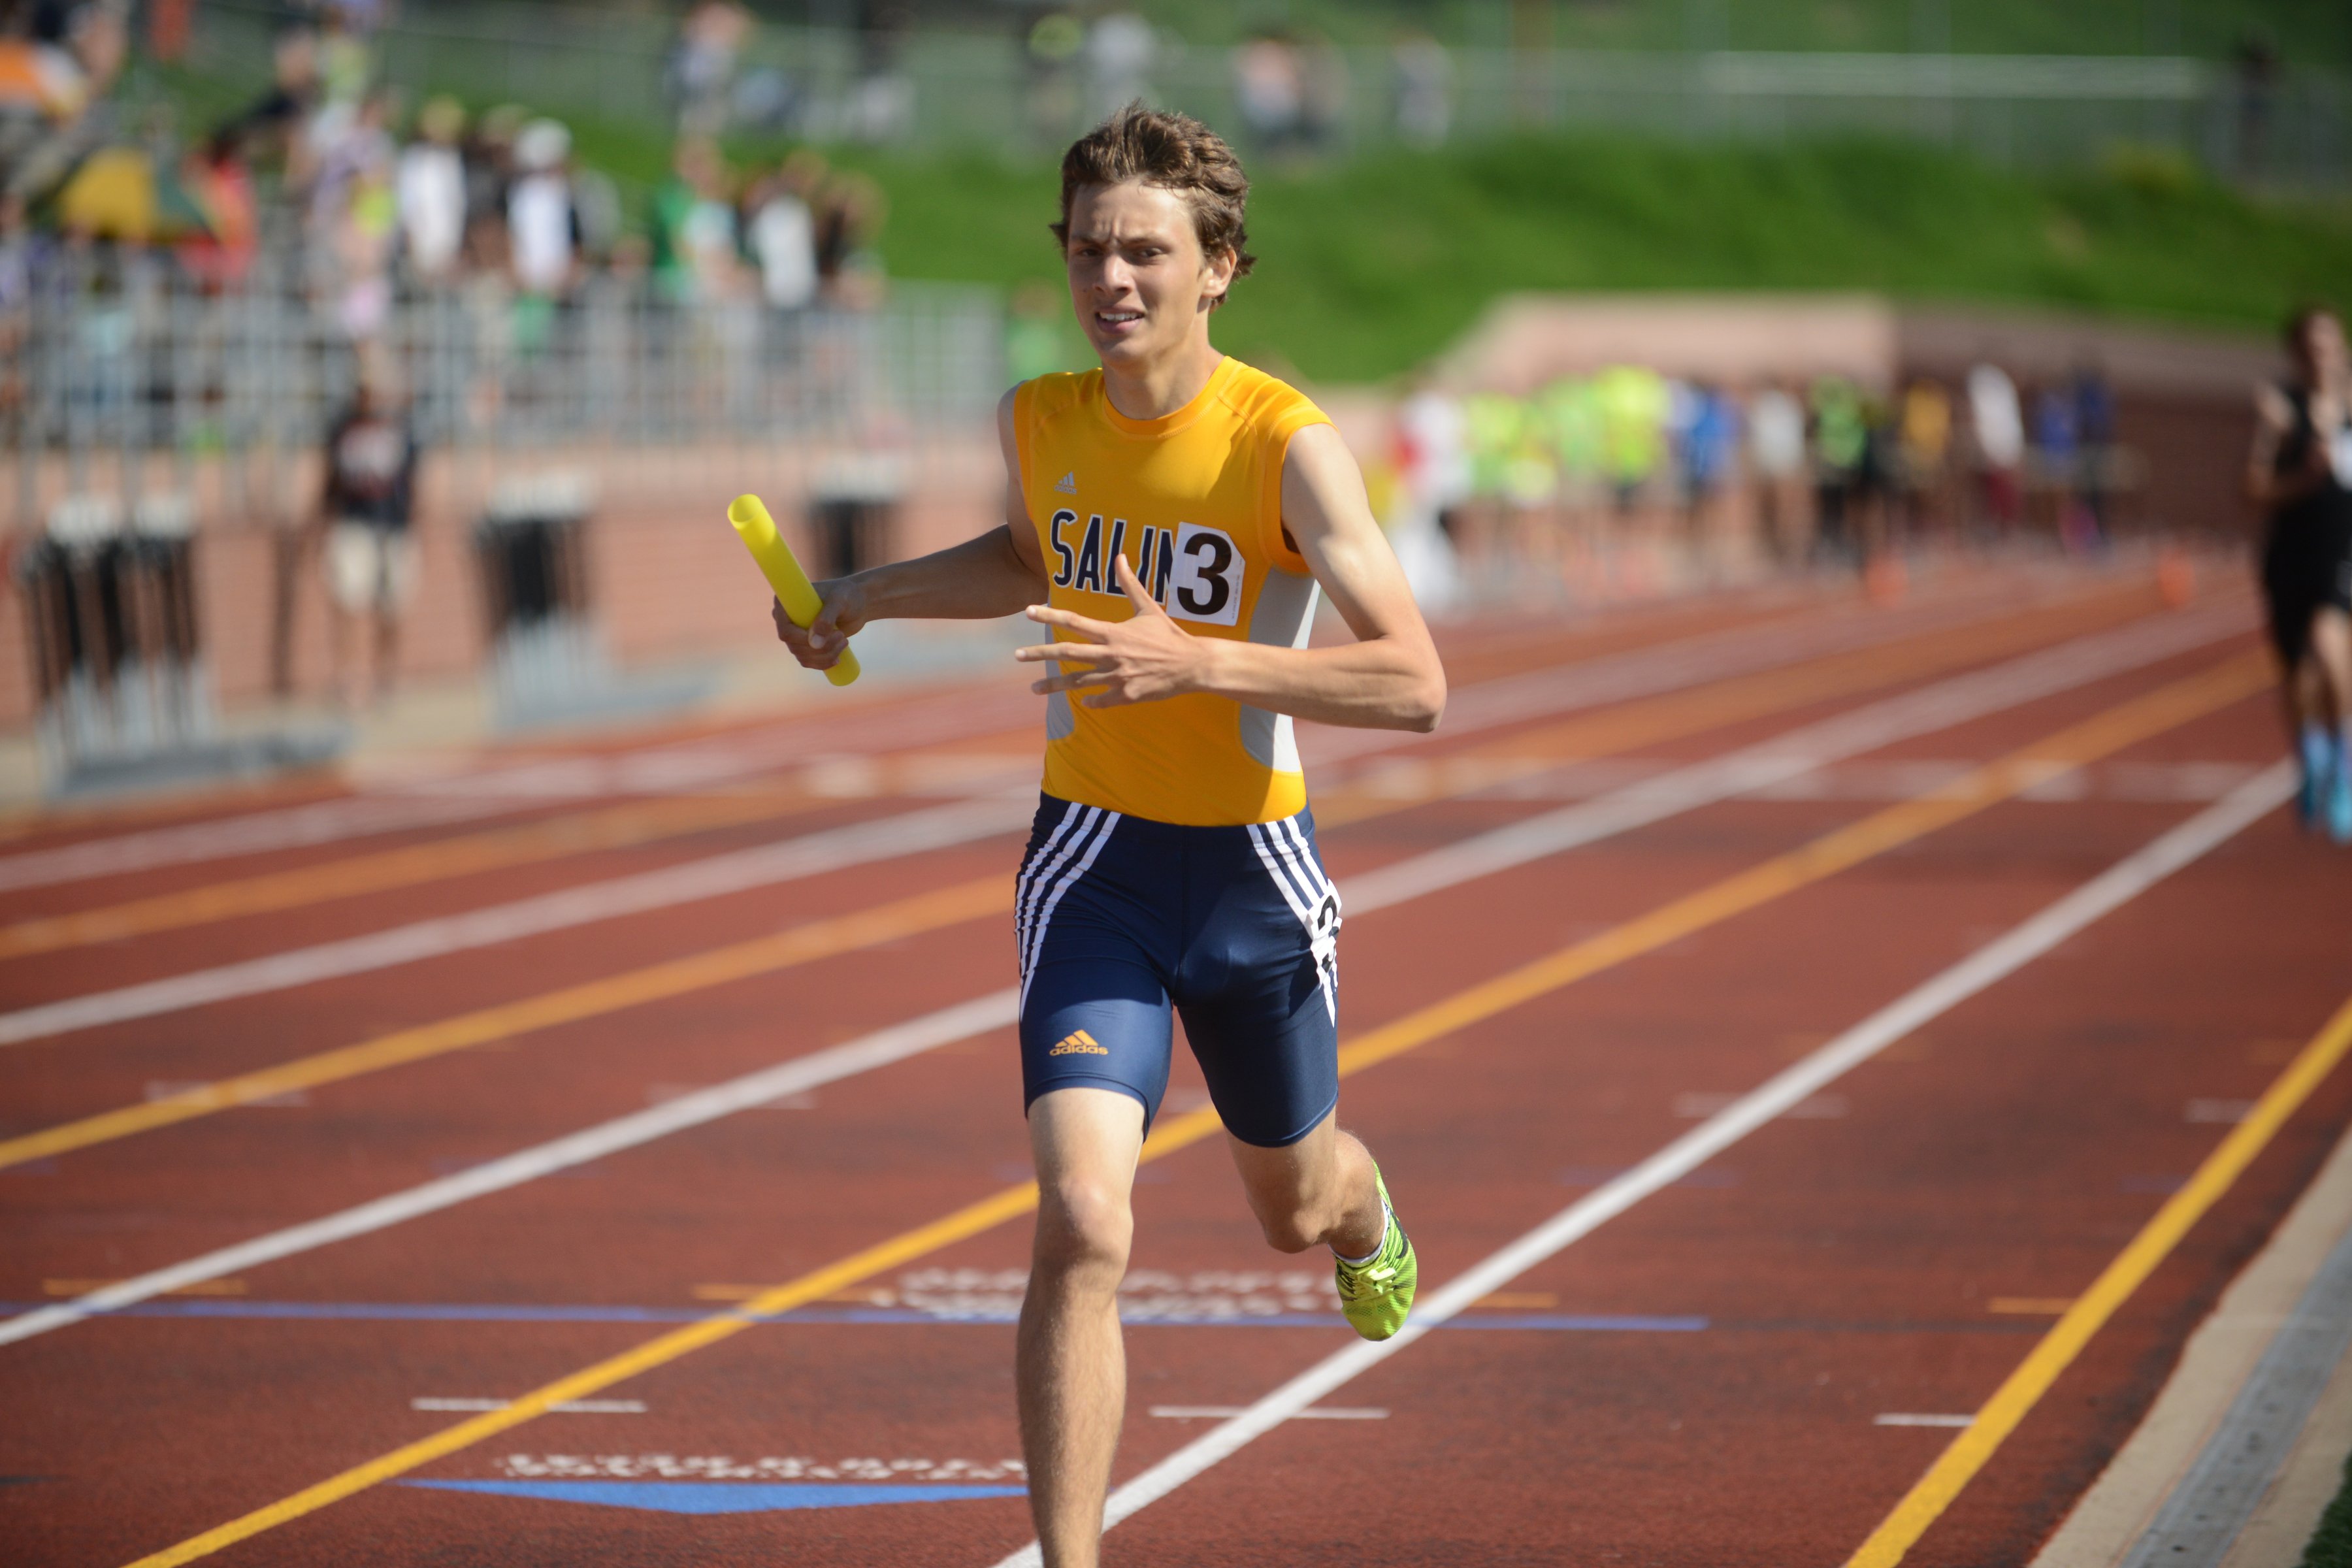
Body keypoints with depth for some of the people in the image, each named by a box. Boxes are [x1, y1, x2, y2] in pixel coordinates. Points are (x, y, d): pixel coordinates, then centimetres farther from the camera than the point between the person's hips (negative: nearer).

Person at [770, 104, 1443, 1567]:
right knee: (1084, 1224, -18)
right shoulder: (1040, 419, -4)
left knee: (1293, 1207, 23)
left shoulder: (1288, 444, -19)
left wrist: (1195, 661, -33)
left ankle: (1365, 1212, 63)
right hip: (1093, 858, 1)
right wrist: (869, 595, 7)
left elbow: (1415, 683, -24)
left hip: (1254, 871, -1)